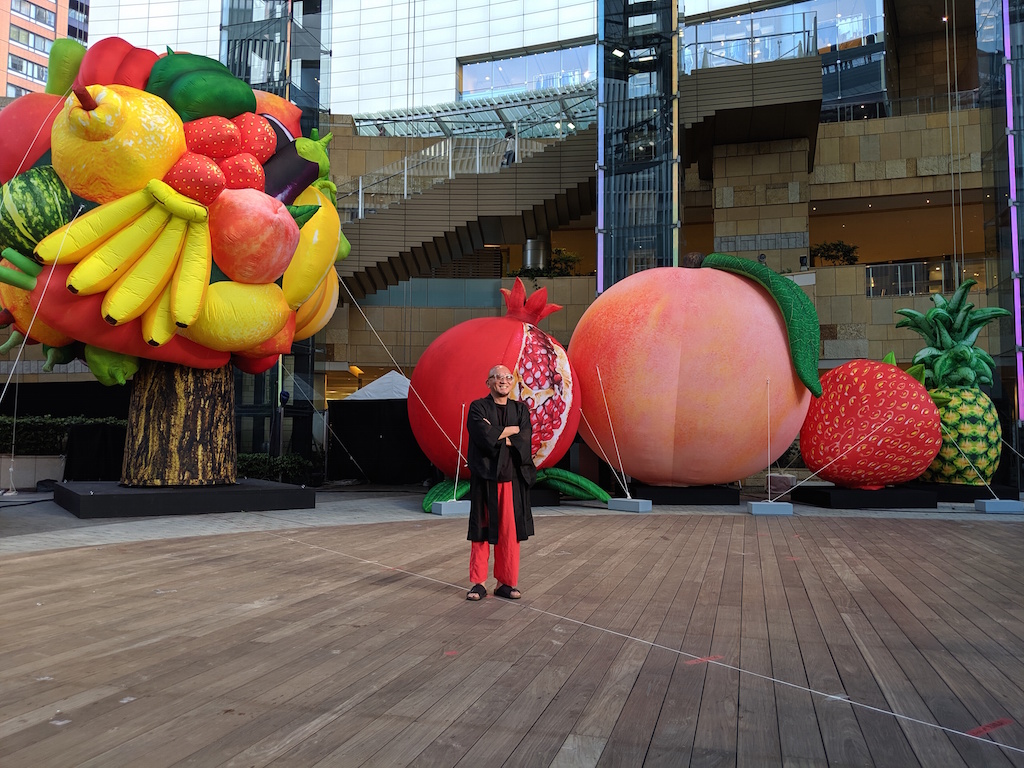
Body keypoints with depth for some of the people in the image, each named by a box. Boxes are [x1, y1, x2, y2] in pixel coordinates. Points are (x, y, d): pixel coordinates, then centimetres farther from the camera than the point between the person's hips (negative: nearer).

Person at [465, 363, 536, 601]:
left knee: (510, 532, 3)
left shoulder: (521, 409, 11)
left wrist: (496, 435, -9)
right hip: (485, 479, -3)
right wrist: (512, 430, -5)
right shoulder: (477, 408, 1)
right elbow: (485, 437, -16)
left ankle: (506, 582, 13)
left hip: (512, 479, 3)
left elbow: (525, 441, -4)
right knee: (482, 530, 0)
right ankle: (478, 583, 9)